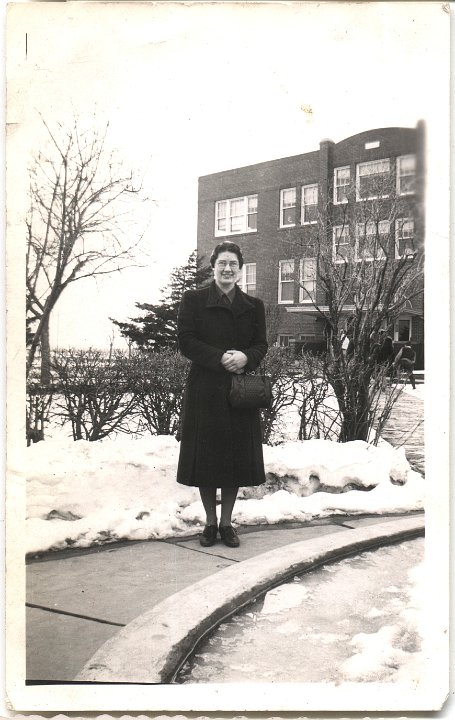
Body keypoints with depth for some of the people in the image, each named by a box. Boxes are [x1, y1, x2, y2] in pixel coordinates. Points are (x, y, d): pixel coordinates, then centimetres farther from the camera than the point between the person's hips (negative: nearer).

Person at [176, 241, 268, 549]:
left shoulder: (254, 305, 9)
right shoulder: (194, 300, 1)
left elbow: (262, 345, 7)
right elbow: (186, 341, -6)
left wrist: (246, 357, -16)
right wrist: (221, 358, -18)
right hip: (205, 390, -2)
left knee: (237, 458, 5)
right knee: (206, 456, 3)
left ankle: (227, 522, 19)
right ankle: (210, 522, 18)